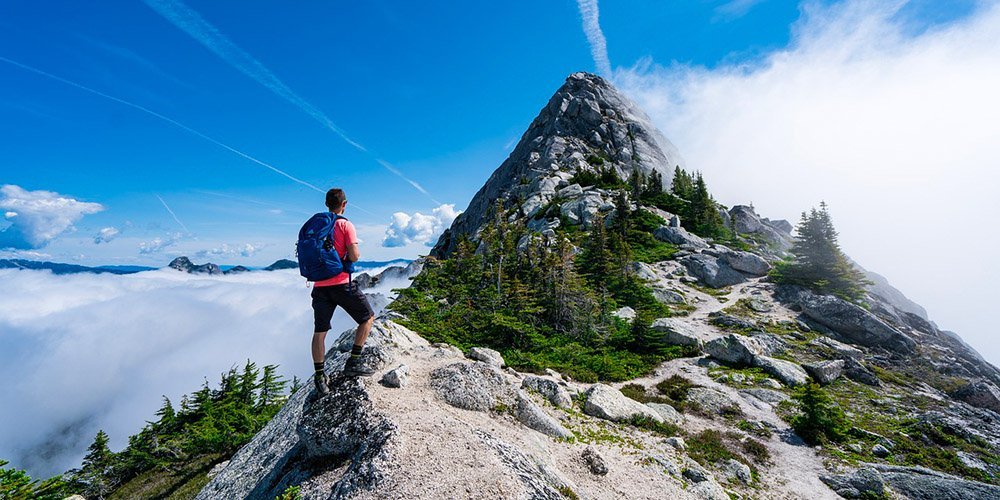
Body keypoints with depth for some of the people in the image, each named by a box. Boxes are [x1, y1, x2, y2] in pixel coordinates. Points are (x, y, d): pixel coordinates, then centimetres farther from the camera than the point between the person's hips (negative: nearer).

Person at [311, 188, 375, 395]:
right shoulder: (345, 225, -6)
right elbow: (354, 257, -15)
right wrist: (356, 252, 6)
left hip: (319, 285, 6)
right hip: (341, 283, -6)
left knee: (319, 332, 11)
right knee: (368, 317, 11)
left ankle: (320, 378, 17)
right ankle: (353, 363, 8)